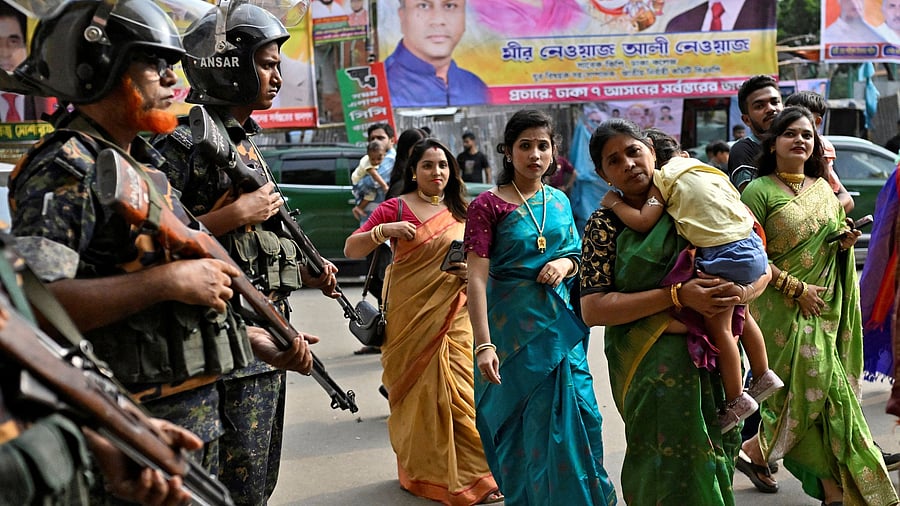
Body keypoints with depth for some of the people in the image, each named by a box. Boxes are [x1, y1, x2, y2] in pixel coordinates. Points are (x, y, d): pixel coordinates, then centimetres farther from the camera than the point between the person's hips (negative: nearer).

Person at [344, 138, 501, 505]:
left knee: (457, 390, -2)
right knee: (417, 390, 3)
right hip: (410, 315, -2)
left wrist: (473, 271, -3)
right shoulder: (395, 208, 0)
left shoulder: (461, 213, 11)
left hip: (452, 316, 3)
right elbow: (351, 250, -3)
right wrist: (382, 231, -20)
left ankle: (470, 475, 9)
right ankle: (422, 472, 19)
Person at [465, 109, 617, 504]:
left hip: (561, 326, 5)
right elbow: (476, 278, -15)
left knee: (577, 416, 7)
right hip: (515, 329, -5)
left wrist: (566, 263, -6)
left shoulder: (559, 201, 8)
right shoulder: (488, 205, -9)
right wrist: (484, 344, -22)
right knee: (524, 427, 6)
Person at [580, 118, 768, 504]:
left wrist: (739, 293, -14)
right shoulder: (605, 223, -1)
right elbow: (593, 310, -12)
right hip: (652, 366, -3)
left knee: (713, 459, 8)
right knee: (673, 473, -5)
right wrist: (678, 295, -19)